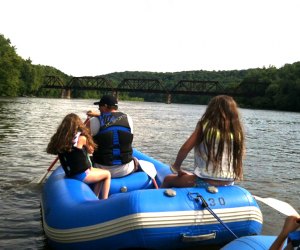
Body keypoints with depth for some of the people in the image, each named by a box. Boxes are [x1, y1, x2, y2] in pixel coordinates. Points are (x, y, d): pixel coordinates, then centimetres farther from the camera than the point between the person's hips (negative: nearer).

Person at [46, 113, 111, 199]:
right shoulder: (81, 138, -16)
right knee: (107, 174, 14)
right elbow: (91, 150, 0)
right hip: (81, 175, -7)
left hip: (70, 174, 7)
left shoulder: (59, 139, -4)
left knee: (100, 174, 27)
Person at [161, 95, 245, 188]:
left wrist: (176, 167, 7)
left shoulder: (205, 126, -10)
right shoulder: (237, 132, -1)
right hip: (228, 183, 5)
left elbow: (185, 148, -10)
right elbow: (238, 162, 5)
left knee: (168, 179, 20)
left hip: (205, 181, -5)